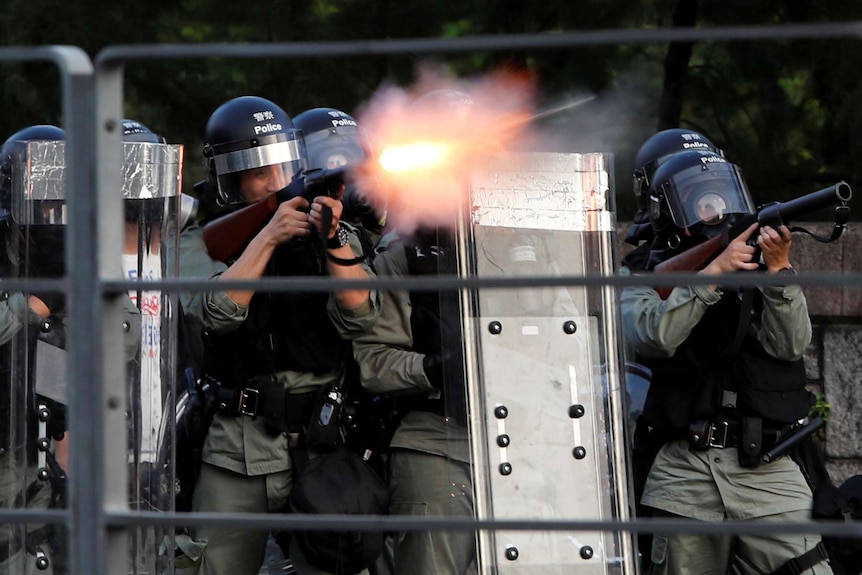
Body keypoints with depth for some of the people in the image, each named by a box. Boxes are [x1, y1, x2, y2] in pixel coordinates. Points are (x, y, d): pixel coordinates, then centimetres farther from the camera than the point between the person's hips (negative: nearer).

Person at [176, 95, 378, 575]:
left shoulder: (335, 236, 10)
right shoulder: (203, 244, 6)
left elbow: (358, 316, -6)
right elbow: (218, 310, -13)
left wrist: (334, 240, -20)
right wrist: (269, 236, -17)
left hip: (323, 447, 1)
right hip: (238, 454, 0)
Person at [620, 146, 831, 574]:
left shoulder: (760, 265, 13)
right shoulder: (642, 277, 10)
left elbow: (790, 344, -3)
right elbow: (654, 336, -12)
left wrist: (778, 268, -16)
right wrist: (713, 273, -17)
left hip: (767, 473, 0)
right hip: (684, 473, 0)